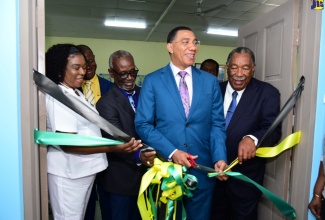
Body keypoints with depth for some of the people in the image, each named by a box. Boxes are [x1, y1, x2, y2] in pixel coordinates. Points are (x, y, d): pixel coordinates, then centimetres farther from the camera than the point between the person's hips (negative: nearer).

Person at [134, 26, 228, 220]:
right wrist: (171, 152, -16)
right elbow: (143, 124, -7)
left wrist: (219, 158, -12)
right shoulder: (152, 81, -4)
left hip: (203, 169, 2)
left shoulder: (210, 81, 3)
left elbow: (217, 124, 2)